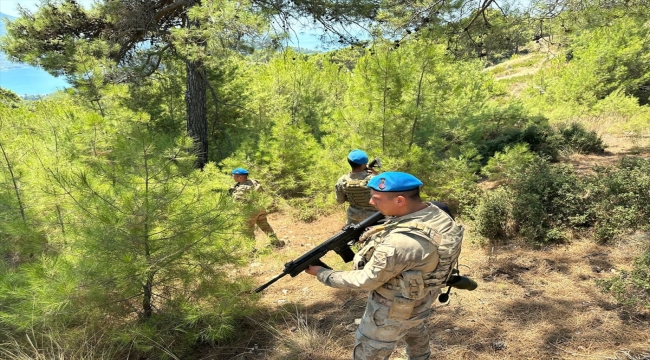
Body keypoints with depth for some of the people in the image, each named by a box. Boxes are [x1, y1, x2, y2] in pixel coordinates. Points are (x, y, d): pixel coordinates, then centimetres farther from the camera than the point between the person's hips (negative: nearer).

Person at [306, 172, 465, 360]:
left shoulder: (399, 242, -41)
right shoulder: (435, 212, -16)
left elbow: (365, 281, -28)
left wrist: (321, 273, -16)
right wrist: (377, 235, -14)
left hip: (393, 310, -8)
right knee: (415, 330, 37)